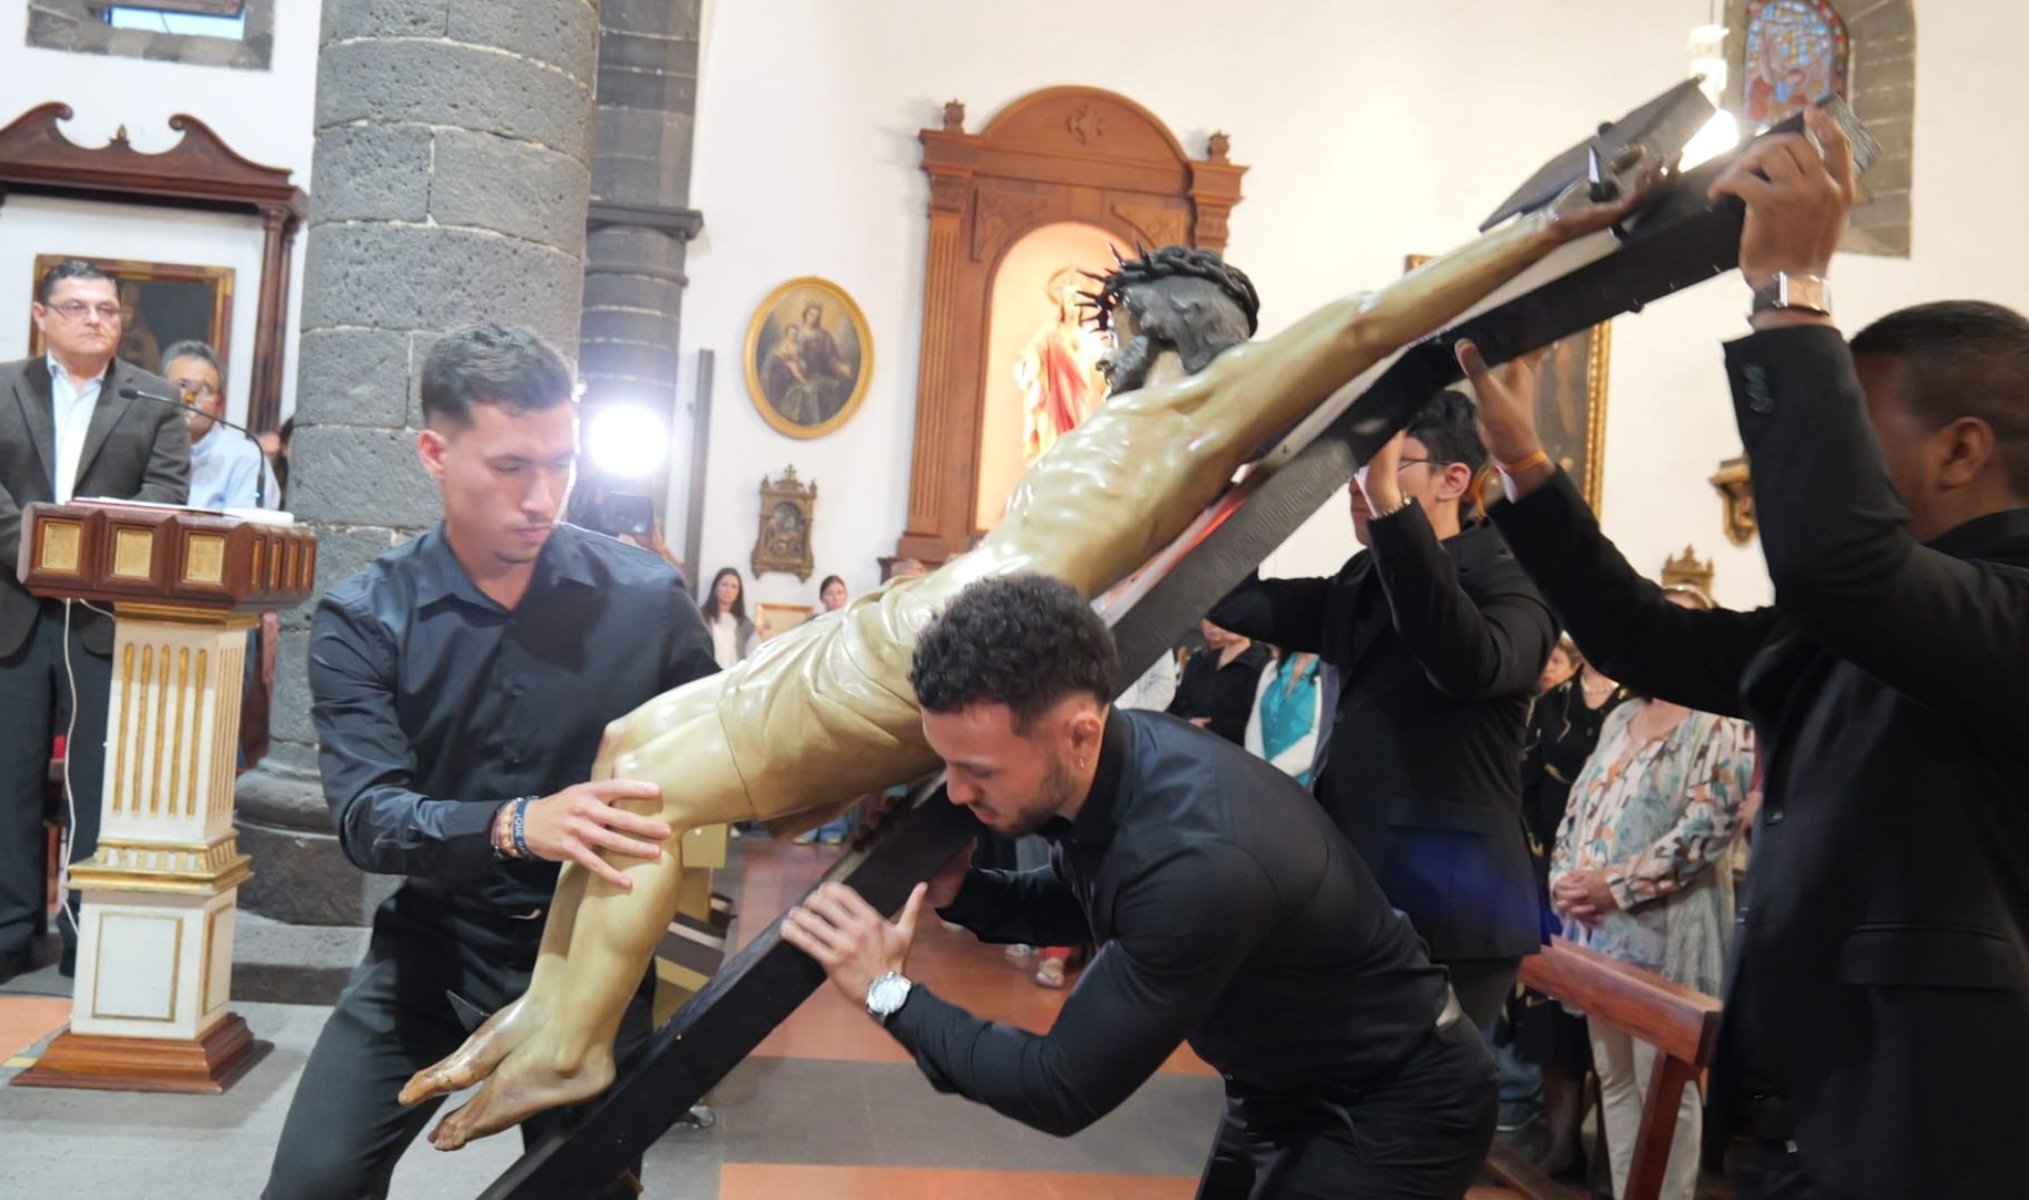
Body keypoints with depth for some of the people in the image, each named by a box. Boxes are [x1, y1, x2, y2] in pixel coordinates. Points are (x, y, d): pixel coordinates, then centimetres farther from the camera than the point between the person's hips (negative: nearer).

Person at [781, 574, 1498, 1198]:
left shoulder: (1200, 858, -38)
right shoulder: (1100, 765, -13)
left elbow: (1063, 1089, -28)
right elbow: (1074, 903, 9)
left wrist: (890, 993, -19)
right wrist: (955, 891, -7)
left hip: (1396, 1104, -7)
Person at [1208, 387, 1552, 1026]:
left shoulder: (1508, 582, -8)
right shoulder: (1359, 585, 14)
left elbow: (1470, 663, -30)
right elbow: (1237, 599, 3)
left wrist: (1389, 503, -34)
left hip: (1447, 911, -7)